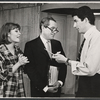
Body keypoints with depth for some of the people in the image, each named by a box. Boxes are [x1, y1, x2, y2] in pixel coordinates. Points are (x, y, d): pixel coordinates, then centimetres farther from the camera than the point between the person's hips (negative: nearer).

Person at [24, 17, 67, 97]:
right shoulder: (31, 45, -6)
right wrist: (44, 87, -13)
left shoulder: (57, 44, 8)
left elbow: (63, 64, 9)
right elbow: (29, 69, -10)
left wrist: (60, 81, -6)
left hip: (56, 89, 4)